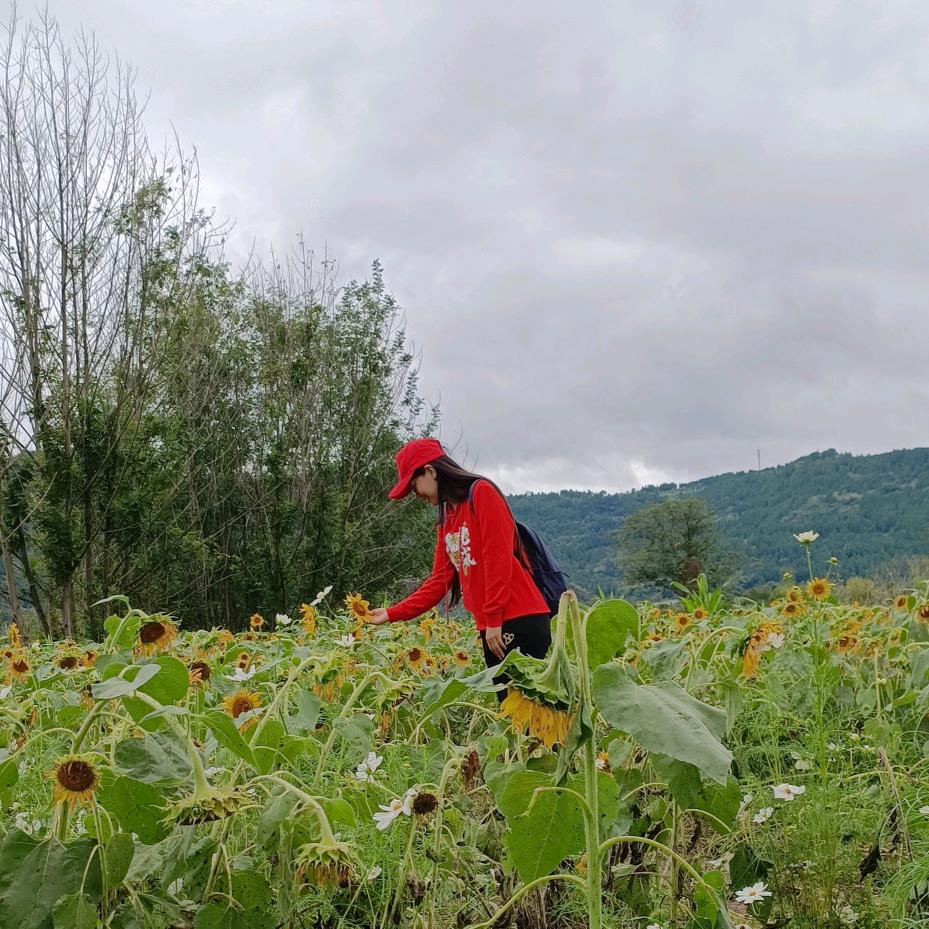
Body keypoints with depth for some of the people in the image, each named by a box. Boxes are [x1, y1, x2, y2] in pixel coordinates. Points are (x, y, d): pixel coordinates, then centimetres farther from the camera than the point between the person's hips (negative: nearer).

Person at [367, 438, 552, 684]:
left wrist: (494, 619, -14)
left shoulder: (481, 493, -4)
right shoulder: (445, 521, 20)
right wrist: (392, 614, 17)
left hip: (520, 621, -8)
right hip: (491, 627, 8)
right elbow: (439, 580, 21)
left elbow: (499, 558, -12)